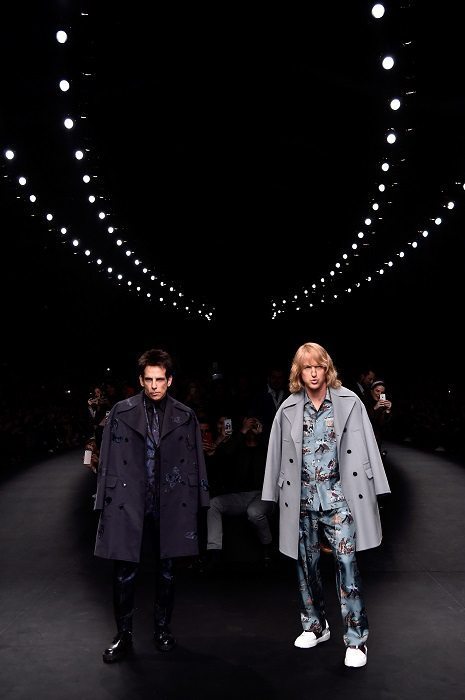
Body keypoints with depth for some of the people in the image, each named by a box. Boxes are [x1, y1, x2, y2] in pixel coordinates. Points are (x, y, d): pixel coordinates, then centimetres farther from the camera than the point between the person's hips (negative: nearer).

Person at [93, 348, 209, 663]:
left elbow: (194, 462, 5)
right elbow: (109, 461, 0)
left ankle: (163, 629, 32)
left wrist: (195, 503, 3)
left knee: (167, 571, 13)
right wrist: (106, 502, -2)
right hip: (129, 503, -1)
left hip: (170, 504, 1)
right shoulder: (122, 412, -1)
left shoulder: (185, 416, 2)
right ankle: (124, 635, 22)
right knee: (125, 571, 3)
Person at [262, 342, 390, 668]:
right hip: (303, 497, 3)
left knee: (346, 560, -7)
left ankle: (356, 638, 7)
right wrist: (277, 494, 5)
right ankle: (315, 625, 32)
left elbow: (365, 447, -3)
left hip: (338, 495, -2)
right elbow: (279, 453, 5)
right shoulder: (288, 409, 2)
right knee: (307, 562, 13)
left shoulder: (349, 402, -3)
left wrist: (372, 490, -6)